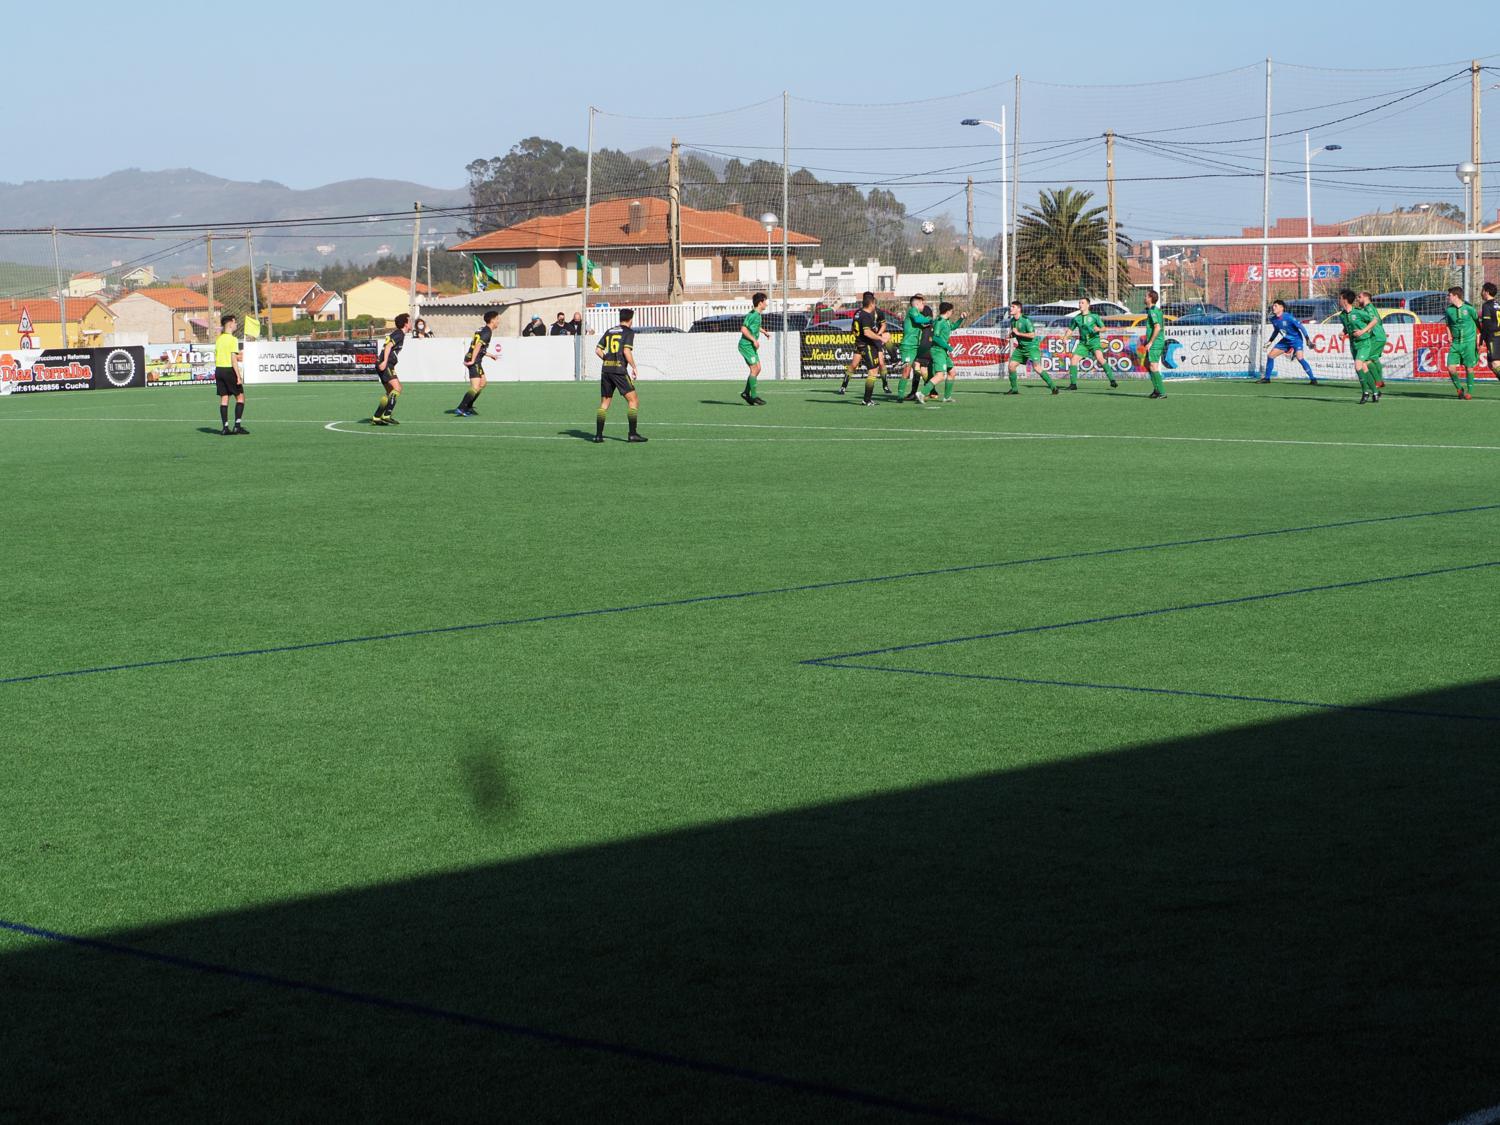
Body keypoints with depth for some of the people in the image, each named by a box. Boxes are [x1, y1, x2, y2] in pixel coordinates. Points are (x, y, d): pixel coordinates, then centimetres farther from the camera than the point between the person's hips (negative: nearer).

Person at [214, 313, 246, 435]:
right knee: (240, 397, 4)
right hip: (229, 370, -7)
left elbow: (216, 357, 14)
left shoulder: (219, 339, 10)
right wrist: (238, 376, -16)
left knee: (224, 398, 7)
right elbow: (233, 359, -17)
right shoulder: (233, 339, -12)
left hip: (218, 370, 7)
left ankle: (225, 427, 4)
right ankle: (237, 425, -3)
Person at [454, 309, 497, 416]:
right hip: (475, 361, -10)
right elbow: (478, 345, -24)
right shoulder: (487, 332, -12)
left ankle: (468, 407, 26)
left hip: (474, 359, 10)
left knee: (483, 382, 22)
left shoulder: (482, 330, 18)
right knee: (475, 387, -16)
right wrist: (472, 361, -27)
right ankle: (460, 408, -24)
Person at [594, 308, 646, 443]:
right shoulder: (628, 332, -1)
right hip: (620, 370, -6)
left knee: (604, 404, 11)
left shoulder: (609, 332, 16)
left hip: (606, 370, 6)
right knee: (633, 400, 0)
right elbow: (627, 351, -13)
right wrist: (634, 367, -5)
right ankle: (632, 434, -6)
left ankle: (598, 435, 6)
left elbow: (598, 350, 13)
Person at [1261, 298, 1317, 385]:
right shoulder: (1273, 319, -1)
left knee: (1299, 358, -26)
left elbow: (1300, 326, -18)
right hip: (1285, 341, 7)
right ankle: (1266, 378, 17)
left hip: (1296, 340, -7)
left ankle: (1313, 379, -20)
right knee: (1270, 355, 3)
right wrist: (1270, 341, 18)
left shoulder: (1288, 317, -22)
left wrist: (1307, 340, -20)